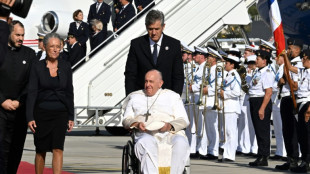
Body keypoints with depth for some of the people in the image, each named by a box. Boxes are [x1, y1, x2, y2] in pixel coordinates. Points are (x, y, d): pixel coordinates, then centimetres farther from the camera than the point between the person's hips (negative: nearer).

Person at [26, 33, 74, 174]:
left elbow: (69, 93, 9)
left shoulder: (65, 67, 5)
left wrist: (71, 117, 6)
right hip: (42, 113, -1)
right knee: (41, 150, 6)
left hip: (60, 113, 1)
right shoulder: (37, 67, -1)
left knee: (58, 148, -10)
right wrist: (30, 117, -12)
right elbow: (31, 93, -4)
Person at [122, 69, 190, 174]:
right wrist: (136, 124, -5)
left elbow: (184, 121, 15)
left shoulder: (172, 96, 24)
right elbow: (126, 120, 20)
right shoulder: (135, 97, 28)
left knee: (181, 143, -35)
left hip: (171, 134, 1)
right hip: (146, 134, 0)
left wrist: (170, 126, -8)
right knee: (147, 143, -38)